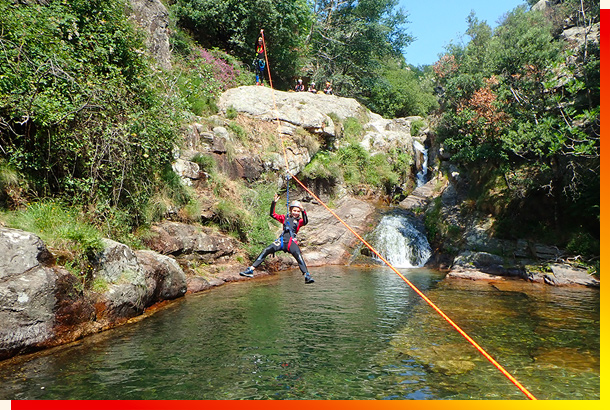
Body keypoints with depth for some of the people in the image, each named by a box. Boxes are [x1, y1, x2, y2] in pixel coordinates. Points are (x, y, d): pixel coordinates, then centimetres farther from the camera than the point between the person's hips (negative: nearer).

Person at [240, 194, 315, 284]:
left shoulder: (299, 221, 13)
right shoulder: (285, 217, 20)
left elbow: (305, 222, -10)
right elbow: (272, 214, 14)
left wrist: (303, 212, -23)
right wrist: (274, 203, 3)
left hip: (292, 242, -2)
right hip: (282, 240, 2)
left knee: (299, 257, -25)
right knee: (265, 251, -12)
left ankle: (307, 276, -25)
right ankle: (250, 270, -13)